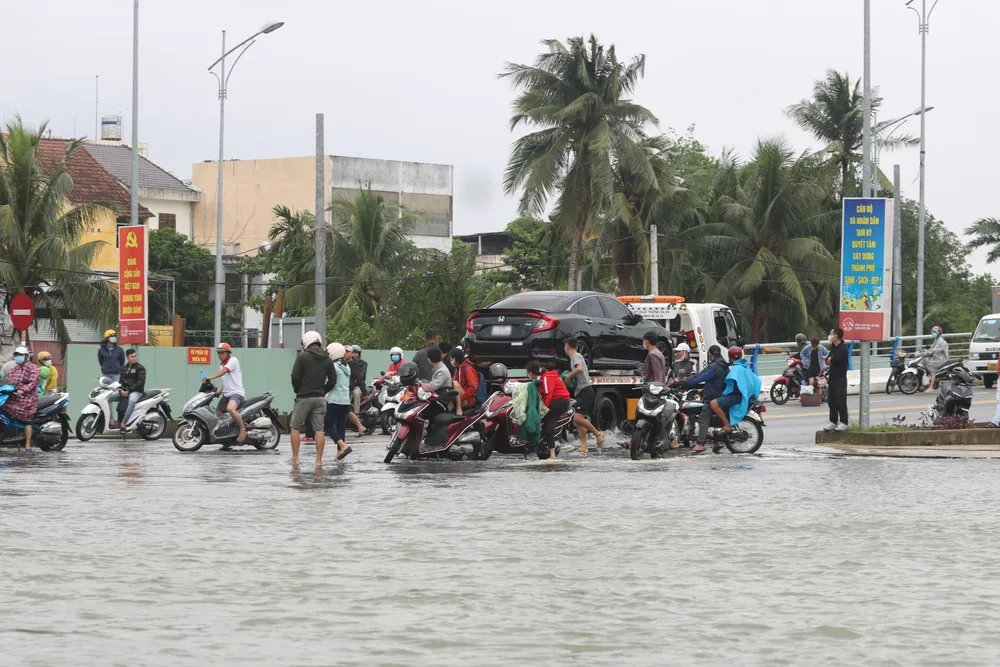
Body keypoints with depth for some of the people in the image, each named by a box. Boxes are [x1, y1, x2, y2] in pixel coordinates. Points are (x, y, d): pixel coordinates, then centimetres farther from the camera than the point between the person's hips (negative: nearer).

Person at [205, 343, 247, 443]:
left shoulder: (233, 360, -6)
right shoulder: (222, 365, 22)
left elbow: (224, 371, -23)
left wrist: (211, 377, -34)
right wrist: (220, 392, 15)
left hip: (236, 392, -10)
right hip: (226, 394, 10)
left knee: (230, 409, -36)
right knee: (217, 414, 8)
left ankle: (243, 430, -25)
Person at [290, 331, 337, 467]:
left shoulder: (302, 356, -8)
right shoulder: (327, 360, 7)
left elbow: (295, 376, -10)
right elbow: (333, 380, 7)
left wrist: (297, 390, 6)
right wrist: (323, 391, 13)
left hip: (304, 397, -4)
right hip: (320, 398, 4)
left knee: (295, 427, 7)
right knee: (319, 429, 3)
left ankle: (295, 458, 4)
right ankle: (319, 459, 0)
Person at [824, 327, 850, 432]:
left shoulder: (843, 349, -14)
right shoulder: (833, 347, 15)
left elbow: (833, 360, -21)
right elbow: (828, 361, 10)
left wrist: (830, 359, 1)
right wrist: (830, 359, -11)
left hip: (840, 379, -9)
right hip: (832, 378, 9)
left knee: (840, 401, -8)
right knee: (831, 401, 10)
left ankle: (844, 423, -5)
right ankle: (833, 422, 16)